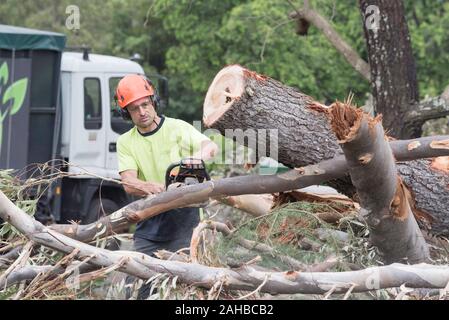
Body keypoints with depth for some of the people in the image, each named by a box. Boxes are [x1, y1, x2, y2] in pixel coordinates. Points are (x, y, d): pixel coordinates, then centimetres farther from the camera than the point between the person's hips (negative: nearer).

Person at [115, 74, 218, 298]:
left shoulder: (177, 128, 0)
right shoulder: (125, 143, 10)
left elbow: (210, 147, -17)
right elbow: (128, 183, -5)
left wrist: (196, 157, -41)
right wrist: (148, 187, -28)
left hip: (182, 219, -4)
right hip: (149, 223, 4)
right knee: (144, 289, 3)